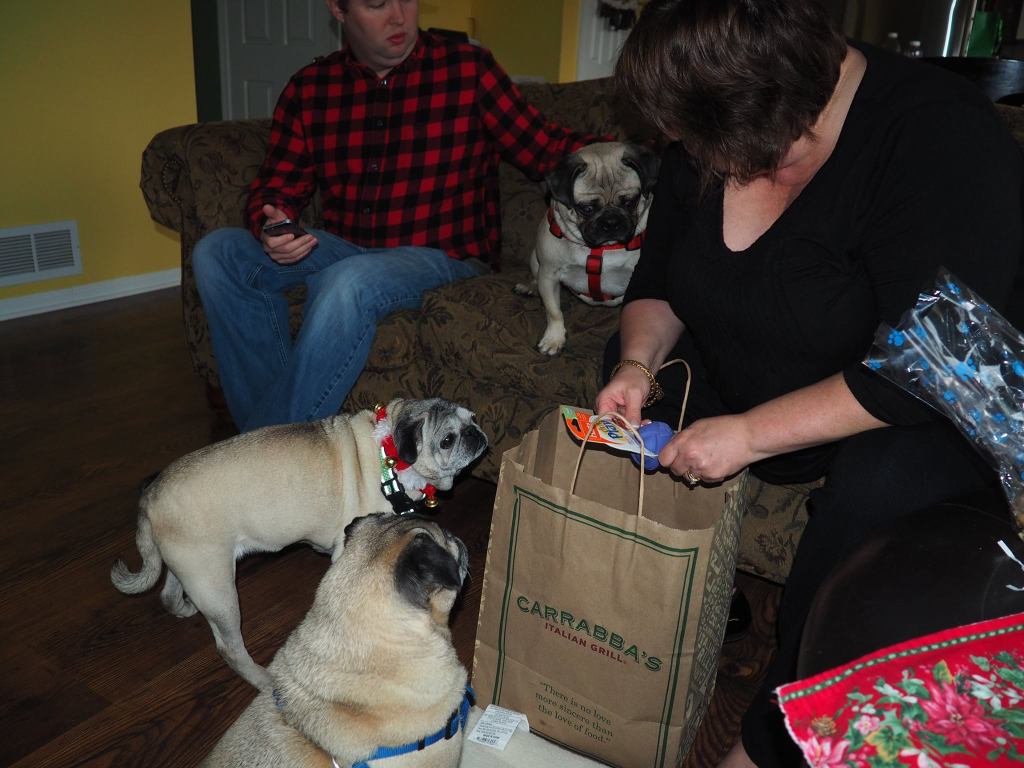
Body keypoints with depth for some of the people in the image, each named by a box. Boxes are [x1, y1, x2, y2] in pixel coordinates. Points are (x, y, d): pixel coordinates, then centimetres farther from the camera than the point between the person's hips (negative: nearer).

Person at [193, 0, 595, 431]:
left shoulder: (468, 69, 0)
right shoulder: (309, 88, 8)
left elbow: (546, 149, -2)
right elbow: (276, 188, 9)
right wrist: (271, 226, -14)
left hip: (442, 256, -4)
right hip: (341, 249, 5)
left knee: (348, 282, -35)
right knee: (218, 253, -14)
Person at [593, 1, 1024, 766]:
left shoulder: (941, 140, -27)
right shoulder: (704, 146, -7)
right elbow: (659, 280, 4)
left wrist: (749, 434, -32)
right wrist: (639, 361, -16)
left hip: (934, 415, -6)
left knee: (879, 484, -36)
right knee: (626, 356, -1)